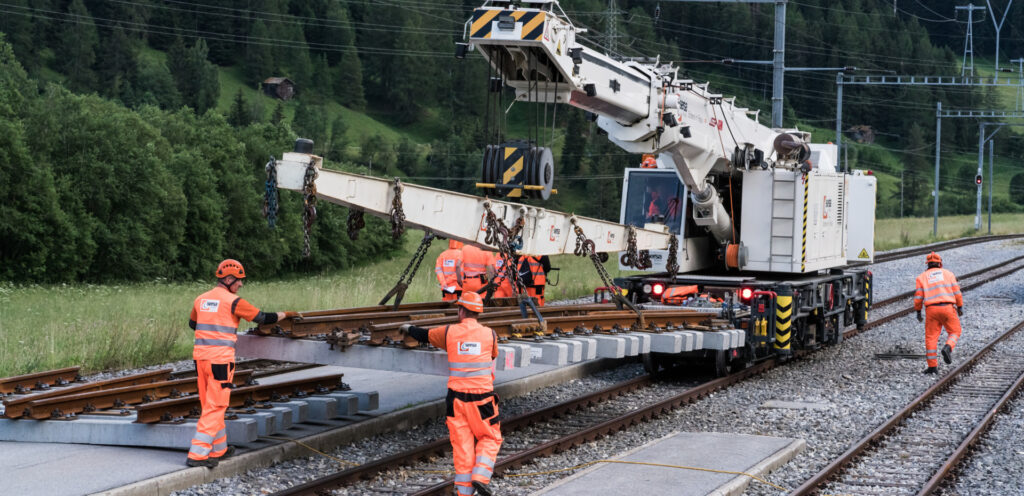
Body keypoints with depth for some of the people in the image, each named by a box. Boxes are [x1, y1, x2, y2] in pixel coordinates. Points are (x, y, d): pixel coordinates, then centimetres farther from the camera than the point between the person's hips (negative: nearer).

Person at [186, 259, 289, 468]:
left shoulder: (200, 300, 9)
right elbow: (263, 318, -2)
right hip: (221, 359, -7)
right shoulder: (232, 301, -10)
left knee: (209, 405, 16)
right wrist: (285, 314, 15)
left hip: (200, 356, 7)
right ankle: (197, 454, -7)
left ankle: (219, 449, 27)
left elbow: (192, 324, 26)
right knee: (215, 407, -3)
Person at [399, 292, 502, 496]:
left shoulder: (449, 332, 0)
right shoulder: (489, 334, 0)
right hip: (482, 398, -1)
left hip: (456, 398, 1)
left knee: (461, 443, 6)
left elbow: (425, 335, 18)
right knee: (489, 438, 12)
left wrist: (409, 329, 40)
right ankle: (480, 477, -8)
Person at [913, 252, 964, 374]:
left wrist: (918, 312, 11)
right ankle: (947, 348, -16)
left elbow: (918, 296, 2)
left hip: (931, 309, 0)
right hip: (947, 308, 0)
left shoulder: (922, 277, 7)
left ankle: (932, 366, 2)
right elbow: (957, 292, 6)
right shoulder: (948, 274, 10)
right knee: (954, 332, 15)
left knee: (931, 337, 5)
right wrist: (960, 307, 14)